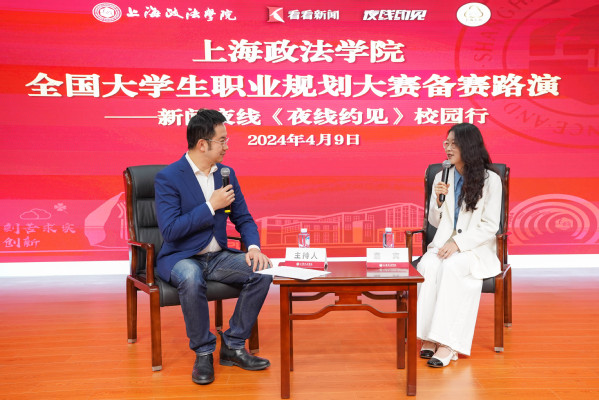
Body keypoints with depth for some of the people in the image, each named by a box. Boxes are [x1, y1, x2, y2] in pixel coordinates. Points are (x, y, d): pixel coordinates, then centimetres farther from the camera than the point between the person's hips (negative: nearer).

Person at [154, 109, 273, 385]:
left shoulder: (226, 173, 6)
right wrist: (211, 205, -20)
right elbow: (169, 230, -21)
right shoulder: (168, 178, -12)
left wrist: (254, 247, -12)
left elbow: (243, 218, 8)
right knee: (192, 278, -39)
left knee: (262, 271, -19)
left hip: (217, 257, 6)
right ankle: (203, 352, -15)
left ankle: (233, 346, -3)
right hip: (180, 258, -5)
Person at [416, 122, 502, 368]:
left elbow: (490, 226, -7)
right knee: (428, 266, -30)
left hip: (476, 248, -3)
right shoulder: (442, 177, 11)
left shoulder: (490, 180, -1)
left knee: (451, 266, -35)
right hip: (444, 244, 3)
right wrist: (438, 199, -7)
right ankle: (428, 337, -26)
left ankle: (447, 343, -32)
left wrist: (458, 243, -19)